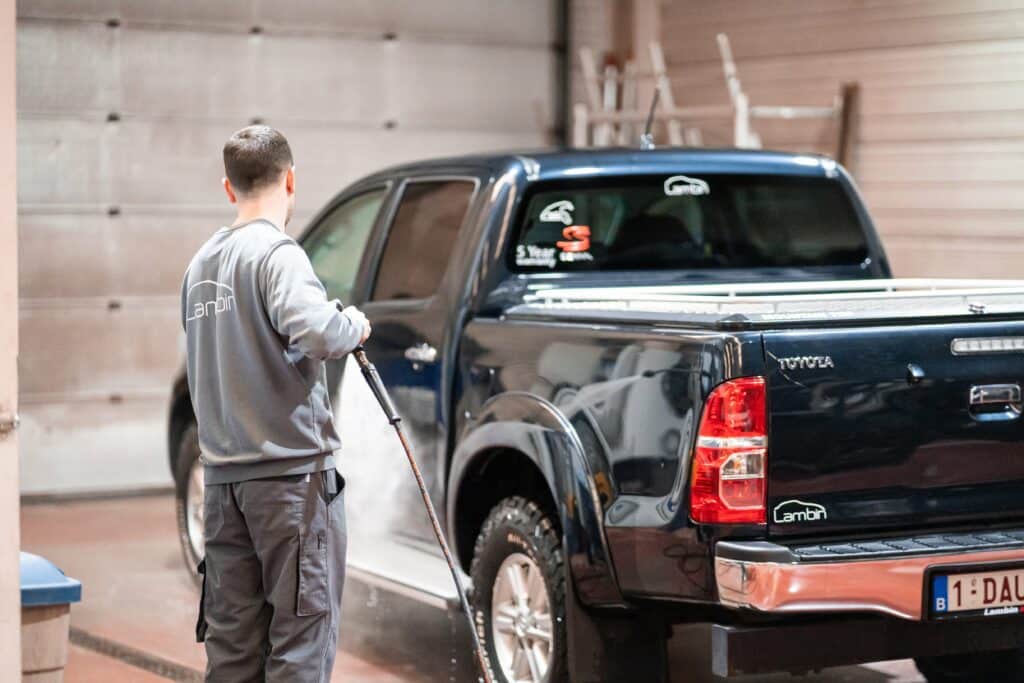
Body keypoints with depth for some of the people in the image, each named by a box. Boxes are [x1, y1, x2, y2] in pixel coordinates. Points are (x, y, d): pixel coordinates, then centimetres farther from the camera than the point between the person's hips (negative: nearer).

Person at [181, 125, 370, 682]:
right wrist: (353, 324, -9)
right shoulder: (277, 253, -11)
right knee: (302, 637, -3)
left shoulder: (201, 262, 14)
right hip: (292, 472, -7)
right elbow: (313, 330, -28)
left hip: (223, 476, 8)